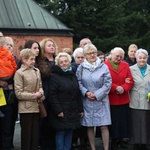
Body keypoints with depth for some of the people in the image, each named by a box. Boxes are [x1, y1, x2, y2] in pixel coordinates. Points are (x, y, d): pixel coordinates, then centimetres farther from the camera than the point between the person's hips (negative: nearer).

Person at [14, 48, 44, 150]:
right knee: (27, 134, 4)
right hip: (26, 108, -5)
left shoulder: (37, 71, 8)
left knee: (36, 133, 12)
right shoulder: (19, 73, -9)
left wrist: (41, 93, -7)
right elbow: (19, 94, -13)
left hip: (36, 107, 5)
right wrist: (34, 96, -14)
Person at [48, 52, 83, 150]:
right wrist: (58, 110, -19)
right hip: (61, 111, -6)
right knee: (61, 133, -1)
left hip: (73, 111, 6)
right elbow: (52, 95, -14)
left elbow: (78, 94, 16)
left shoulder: (73, 75, 15)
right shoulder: (55, 76, -7)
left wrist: (80, 109, 12)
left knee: (69, 132, 9)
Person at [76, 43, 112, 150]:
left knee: (104, 126, -3)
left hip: (101, 100, -2)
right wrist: (86, 92, -14)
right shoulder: (81, 67, 3)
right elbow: (78, 82, 1)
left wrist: (97, 95, -12)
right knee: (90, 127, 7)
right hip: (87, 101, 2)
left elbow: (108, 83, -6)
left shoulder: (103, 67, -4)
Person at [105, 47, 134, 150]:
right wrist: (116, 87, -20)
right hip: (110, 99, -4)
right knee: (112, 121, 5)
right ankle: (114, 141, 19)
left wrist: (123, 88, -14)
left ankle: (120, 139, 25)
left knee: (123, 120, 9)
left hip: (123, 99, 4)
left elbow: (130, 81, 3)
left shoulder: (125, 65, 8)